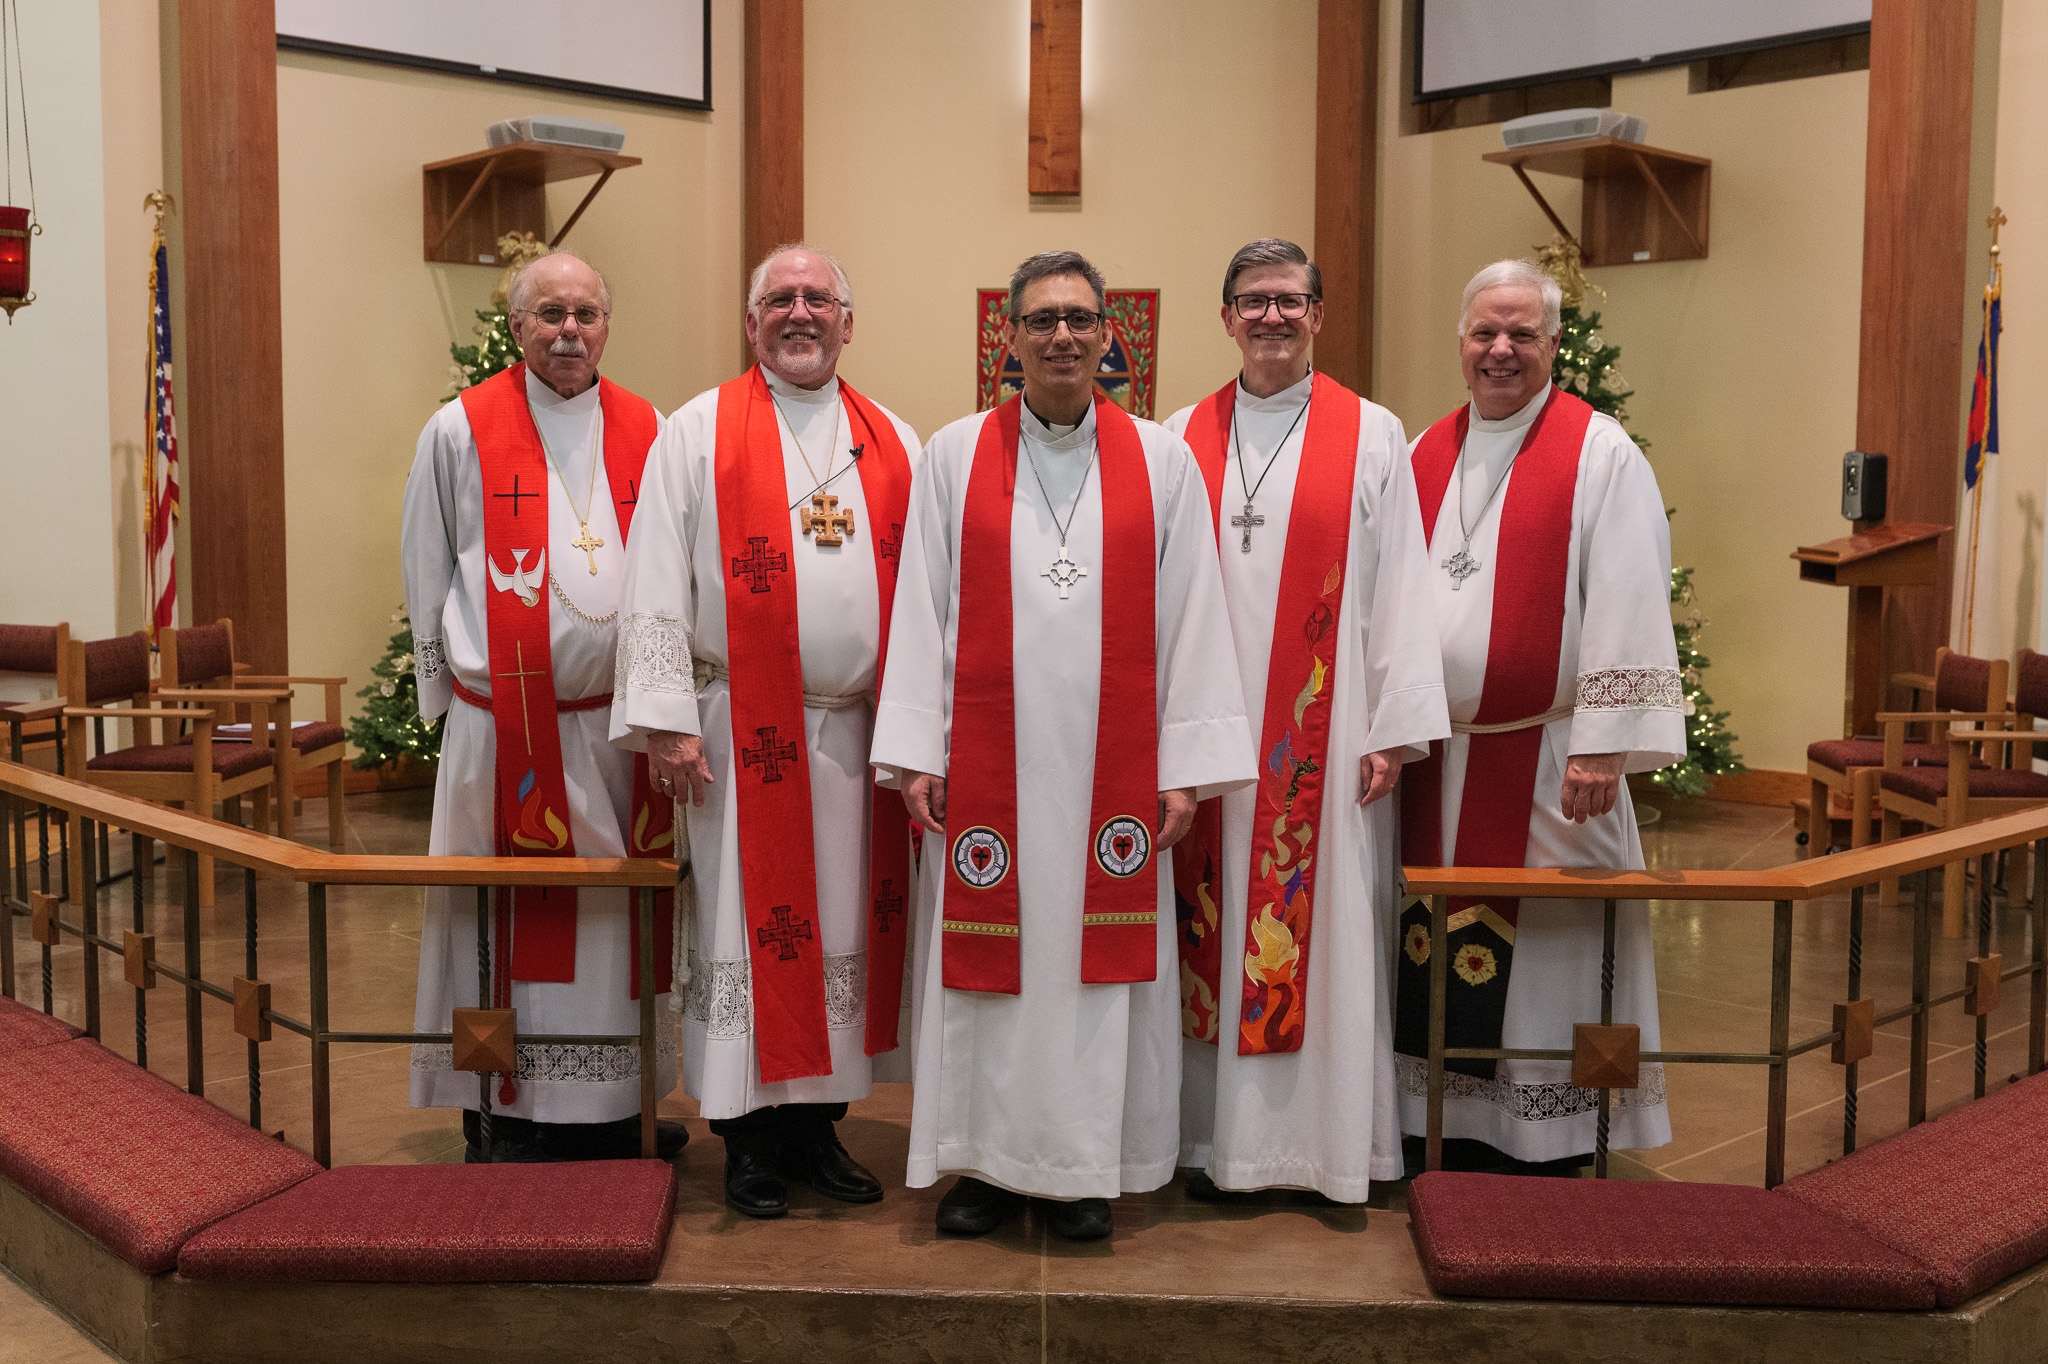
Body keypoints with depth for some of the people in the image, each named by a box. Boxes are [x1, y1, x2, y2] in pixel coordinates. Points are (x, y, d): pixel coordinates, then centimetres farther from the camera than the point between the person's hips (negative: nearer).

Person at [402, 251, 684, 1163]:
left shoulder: (649, 435, 8)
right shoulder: (460, 431, 1)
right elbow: (428, 576, 7)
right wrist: (455, 683, 6)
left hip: (621, 723, 3)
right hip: (503, 733, -2)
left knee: (617, 916, 10)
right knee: (511, 918, 2)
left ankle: (622, 1102, 22)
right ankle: (505, 1112, 13)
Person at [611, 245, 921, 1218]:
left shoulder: (893, 444, 12)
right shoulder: (698, 434, 3)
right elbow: (657, 586, -2)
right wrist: (666, 718, -9)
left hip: (863, 730, 3)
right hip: (744, 734, -3)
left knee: (845, 928, 8)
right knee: (746, 927, 2)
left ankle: (819, 1120, 21)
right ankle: (750, 1136, 13)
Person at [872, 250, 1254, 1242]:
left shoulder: (1161, 463, 5)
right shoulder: (954, 456, 5)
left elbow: (1191, 621, 3)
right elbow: (922, 612, 3)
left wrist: (1186, 766, -2)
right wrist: (914, 753, -2)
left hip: (1112, 767, 0)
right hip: (988, 766, 0)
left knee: (1101, 955, 5)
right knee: (989, 954, 5)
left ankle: (1085, 1163, 18)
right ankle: (988, 1157, 19)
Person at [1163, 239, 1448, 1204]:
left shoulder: (1372, 436, 4)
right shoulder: (1182, 438, 9)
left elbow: (1399, 586, 0)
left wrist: (1395, 725, -7)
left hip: (1323, 737, -2)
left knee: (1327, 926, 3)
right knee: (1214, 929, 5)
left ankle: (1330, 1138, 14)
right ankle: (1219, 1136, 16)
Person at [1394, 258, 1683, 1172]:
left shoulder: (1602, 457, -5)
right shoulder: (1427, 455, 12)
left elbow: (1626, 608, -12)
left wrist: (1602, 745, -18)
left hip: (1541, 761, -5)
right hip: (1435, 756, 5)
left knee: (1540, 948, 2)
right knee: (1440, 946, 11)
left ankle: (1547, 1145, 14)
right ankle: (1449, 1123, 24)